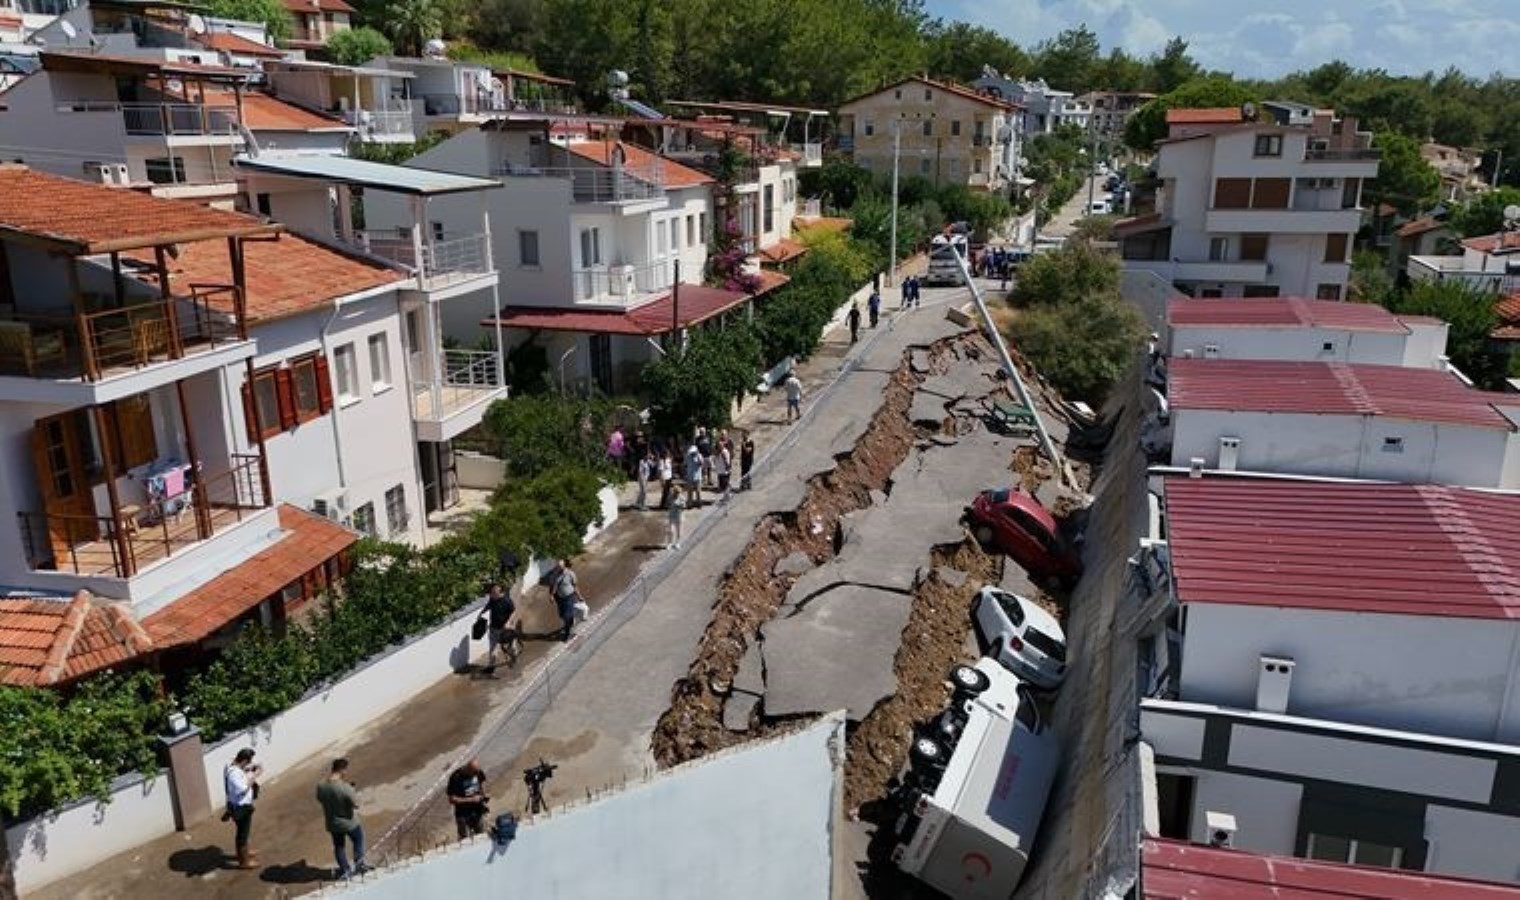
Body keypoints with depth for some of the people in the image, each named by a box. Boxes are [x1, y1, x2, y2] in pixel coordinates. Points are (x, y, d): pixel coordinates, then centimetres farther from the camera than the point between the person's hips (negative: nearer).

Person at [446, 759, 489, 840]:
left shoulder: (478, 772, -11)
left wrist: (483, 795, -5)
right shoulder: (455, 777, -26)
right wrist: (471, 799, -25)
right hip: (463, 815, -4)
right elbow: (452, 800, -22)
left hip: (478, 811, 4)